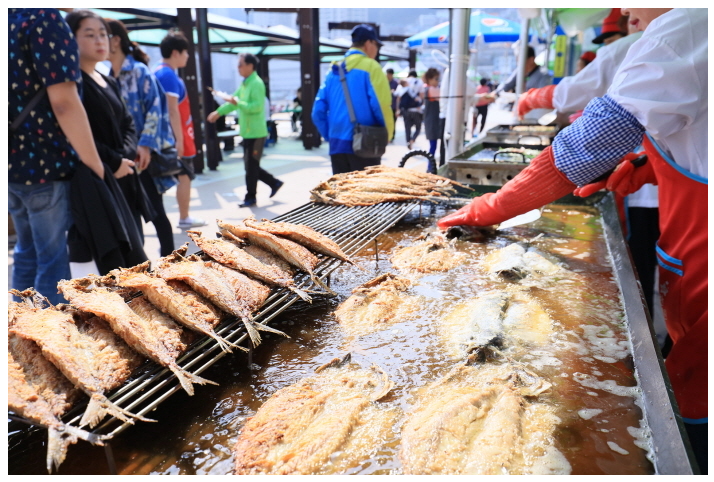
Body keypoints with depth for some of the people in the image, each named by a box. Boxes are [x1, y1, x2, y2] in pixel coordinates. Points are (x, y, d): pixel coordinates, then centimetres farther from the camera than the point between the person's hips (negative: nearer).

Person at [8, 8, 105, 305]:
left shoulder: (14, 20, 11)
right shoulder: (45, 17, -12)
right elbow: (63, 102, -22)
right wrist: (96, 165, -16)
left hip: (13, 161, 8)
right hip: (46, 162, -8)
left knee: (27, 252, 19)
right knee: (52, 260, 2)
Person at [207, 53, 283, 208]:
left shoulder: (257, 84, -14)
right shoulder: (245, 84, 15)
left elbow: (257, 106, -24)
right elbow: (234, 100, 21)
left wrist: (239, 104, -22)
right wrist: (219, 112, 17)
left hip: (256, 133, -9)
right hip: (248, 132, 9)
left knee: (251, 167, -2)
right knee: (250, 165, 14)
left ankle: (250, 198, 8)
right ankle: (274, 183, 25)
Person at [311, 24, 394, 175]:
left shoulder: (335, 70, 13)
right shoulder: (370, 67, -5)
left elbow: (318, 111, 9)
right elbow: (381, 106, -12)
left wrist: (331, 136, 16)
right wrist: (387, 135, 2)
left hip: (337, 145, 6)